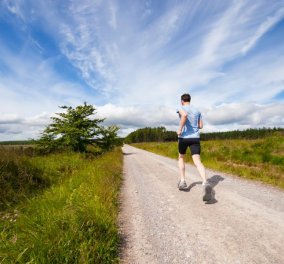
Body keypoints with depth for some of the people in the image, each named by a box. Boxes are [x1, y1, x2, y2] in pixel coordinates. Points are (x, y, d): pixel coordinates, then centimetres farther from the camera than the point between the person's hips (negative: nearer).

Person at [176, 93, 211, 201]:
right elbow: (201, 126, 16)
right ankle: (205, 183, -32)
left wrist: (180, 128, -15)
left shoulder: (180, 108, 2)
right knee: (197, 161, -9)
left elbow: (184, 115, -22)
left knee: (181, 158, 21)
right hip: (195, 137, 3)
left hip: (184, 137, -3)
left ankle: (182, 181, 17)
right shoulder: (197, 111, 17)